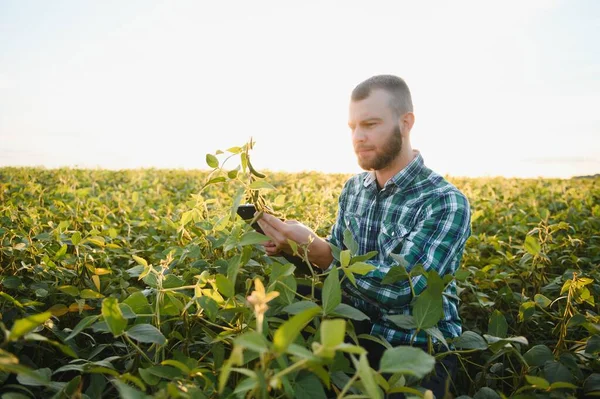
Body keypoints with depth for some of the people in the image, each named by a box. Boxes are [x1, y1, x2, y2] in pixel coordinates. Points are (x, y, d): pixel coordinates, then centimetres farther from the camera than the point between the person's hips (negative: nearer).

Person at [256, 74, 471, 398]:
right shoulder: (353, 188, 3)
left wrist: (311, 245, -25)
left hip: (419, 353, -5)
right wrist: (293, 249, -12)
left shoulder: (446, 203, -17)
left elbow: (397, 289, -26)